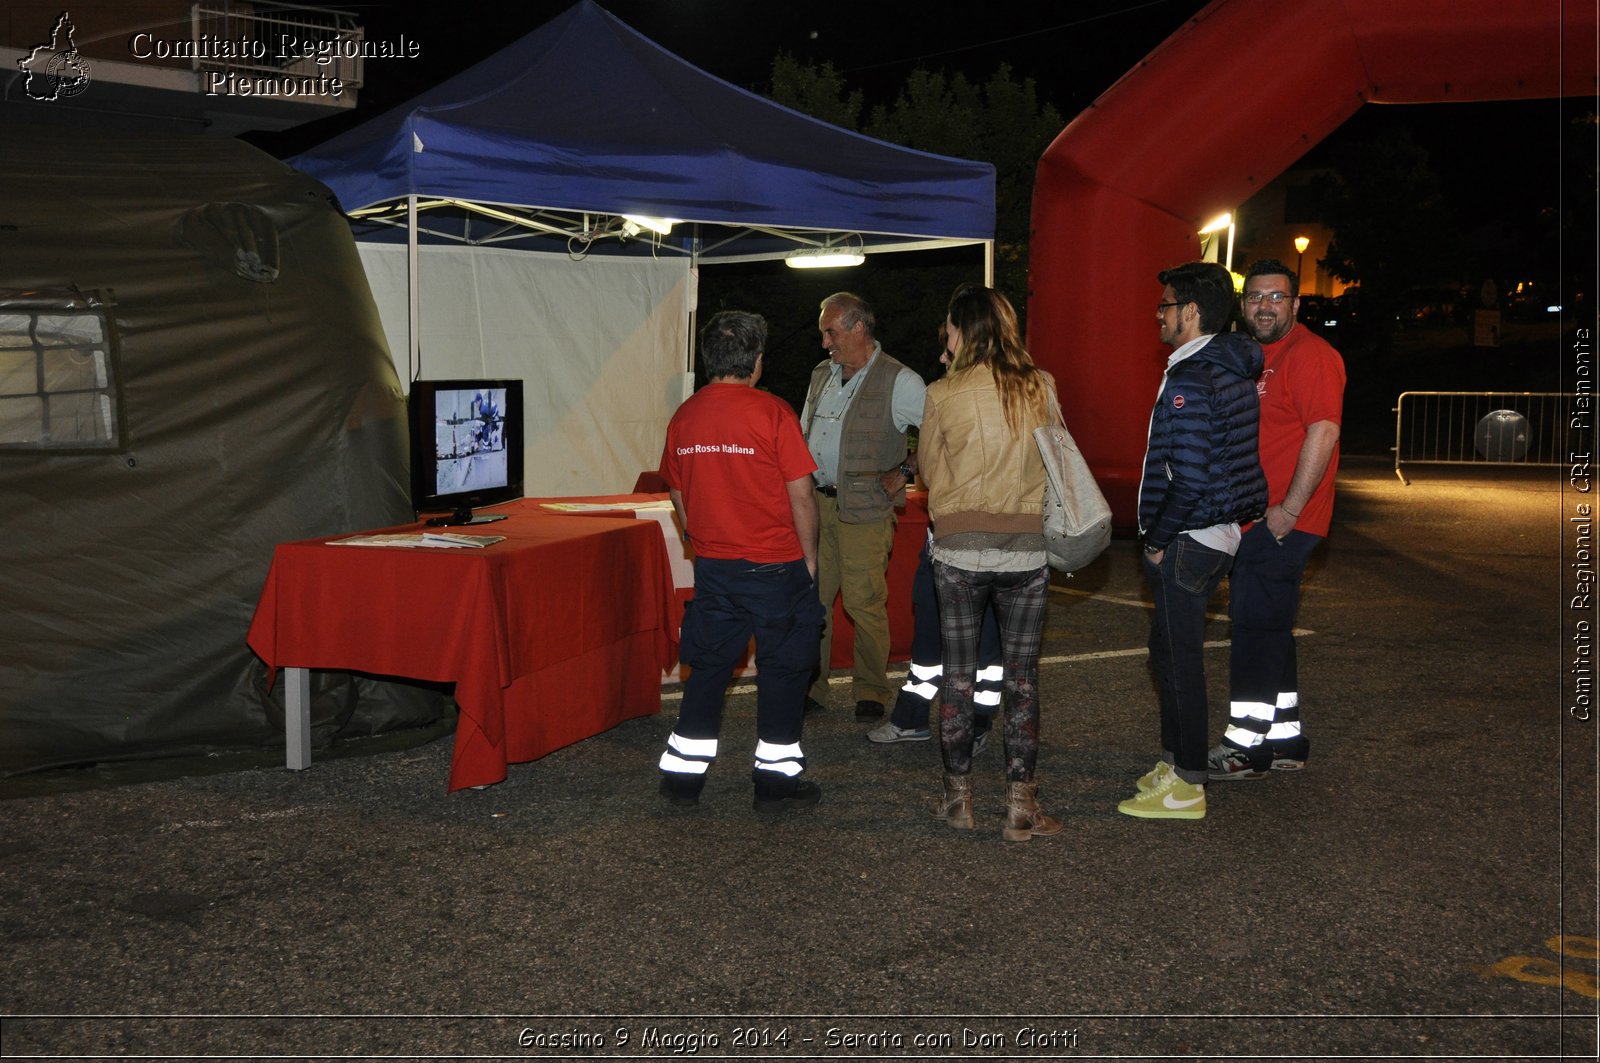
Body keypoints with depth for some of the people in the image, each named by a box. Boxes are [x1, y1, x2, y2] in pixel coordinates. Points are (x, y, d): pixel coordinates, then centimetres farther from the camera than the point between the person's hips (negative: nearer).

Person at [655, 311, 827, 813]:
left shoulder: (684, 416, 2)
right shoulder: (772, 412, -13)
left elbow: (679, 497, 11)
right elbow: (801, 493, -12)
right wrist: (809, 555, 0)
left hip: (712, 566, 5)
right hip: (776, 565, -5)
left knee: (708, 668, 14)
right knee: (782, 668, 8)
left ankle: (682, 773, 18)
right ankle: (776, 777, 14)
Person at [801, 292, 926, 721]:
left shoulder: (899, 382, -6)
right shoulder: (821, 375, 15)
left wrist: (908, 469, -8)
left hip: (863, 509, -6)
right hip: (815, 502, 6)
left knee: (864, 603, -2)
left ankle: (872, 692, 14)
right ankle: (809, 688, 16)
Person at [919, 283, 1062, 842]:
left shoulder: (943, 394, -6)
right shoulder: (1040, 387, -1)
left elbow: (928, 467, 7)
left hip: (959, 549, -1)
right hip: (1027, 549, 1)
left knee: (958, 674, 10)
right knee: (1022, 677, 7)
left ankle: (958, 796, 17)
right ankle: (1020, 805, 9)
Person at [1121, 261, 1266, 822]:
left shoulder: (1189, 381, -20)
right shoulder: (1236, 371, 11)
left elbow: (1190, 478, -25)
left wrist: (1158, 540, -13)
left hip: (1186, 542, -10)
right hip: (1218, 535, 10)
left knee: (1179, 656, -3)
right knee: (1170, 650, 18)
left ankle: (1185, 786, 5)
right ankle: (1176, 761, 29)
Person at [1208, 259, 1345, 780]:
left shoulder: (1309, 355, -12)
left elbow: (1324, 431, -21)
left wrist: (1288, 510, -23)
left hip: (1281, 522, -10)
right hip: (1250, 519, 10)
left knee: (1257, 625, -8)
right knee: (1269, 628, 14)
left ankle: (1245, 745, -1)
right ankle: (1286, 740, 24)